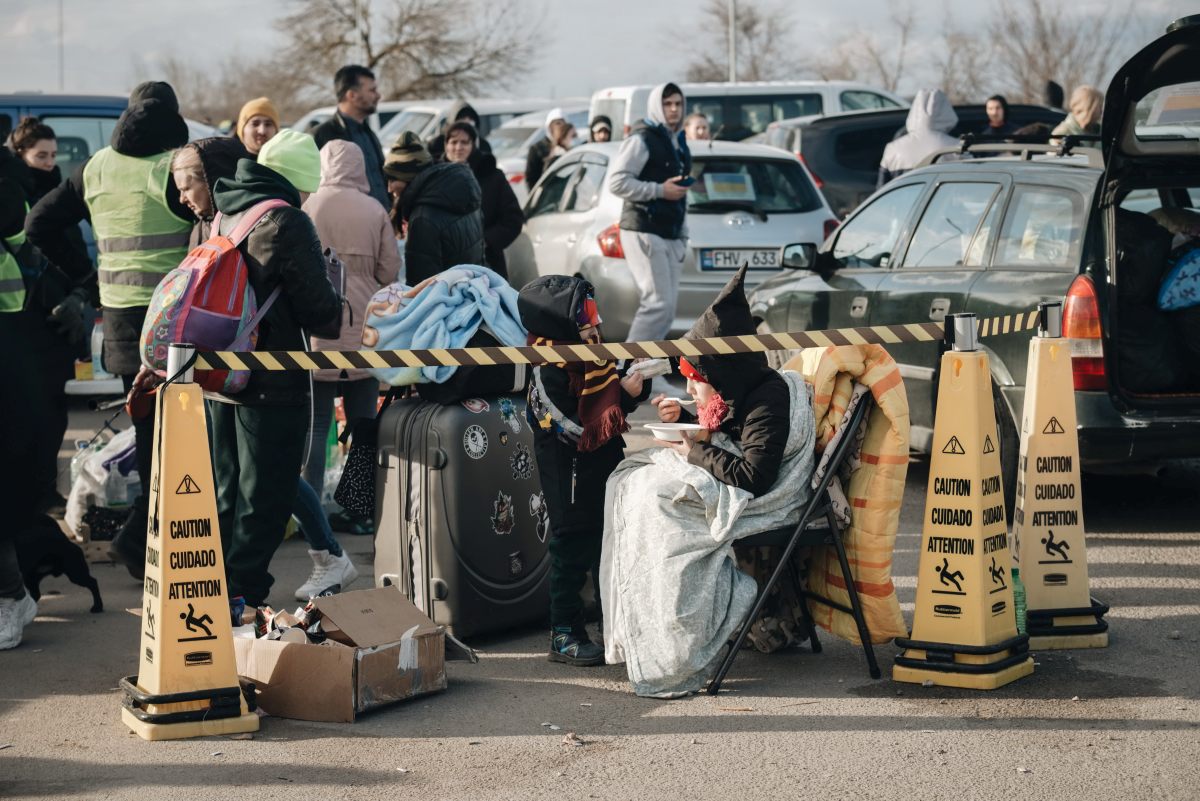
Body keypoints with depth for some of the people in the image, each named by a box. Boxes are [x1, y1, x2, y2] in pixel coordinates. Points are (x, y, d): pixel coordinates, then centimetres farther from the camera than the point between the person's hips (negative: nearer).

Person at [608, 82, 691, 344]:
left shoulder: (678, 142, 20)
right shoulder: (642, 139, -7)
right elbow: (617, 182, -15)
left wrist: (683, 234, 21)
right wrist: (660, 190, -18)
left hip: (670, 235, 9)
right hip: (644, 232, -9)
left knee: (665, 305, 5)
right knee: (659, 303, -16)